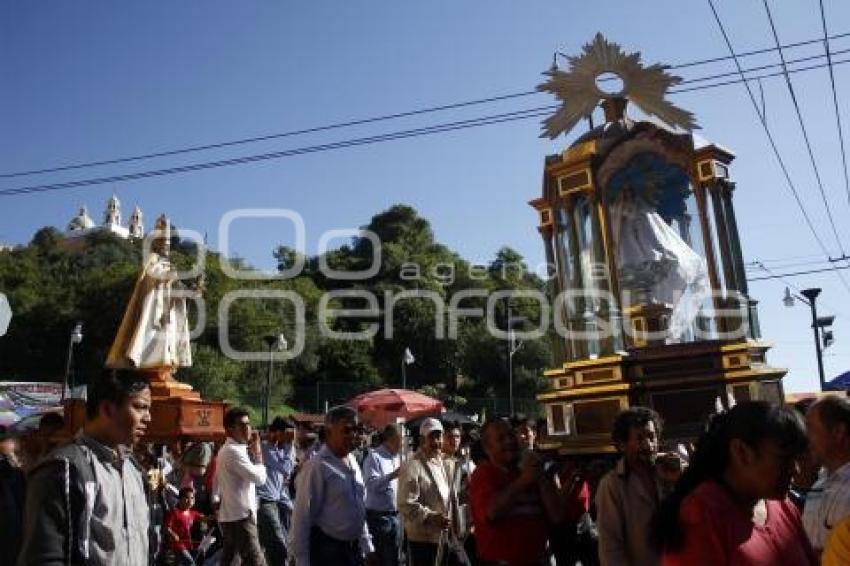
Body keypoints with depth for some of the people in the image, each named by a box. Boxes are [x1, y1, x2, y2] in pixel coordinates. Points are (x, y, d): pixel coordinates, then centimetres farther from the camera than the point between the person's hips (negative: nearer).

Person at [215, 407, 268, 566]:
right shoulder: (233, 451, -17)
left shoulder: (226, 450, 15)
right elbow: (259, 478, -21)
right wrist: (257, 453, -8)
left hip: (230, 515, 11)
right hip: (240, 516, -11)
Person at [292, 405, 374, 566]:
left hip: (354, 549, 8)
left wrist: (367, 545, 15)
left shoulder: (353, 462, 6)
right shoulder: (317, 467, -18)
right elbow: (302, 517, -16)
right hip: (326, 550, -7)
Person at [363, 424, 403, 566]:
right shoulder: (374, 457, -11)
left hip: (395, 516, 7)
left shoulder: (397, 458, 14)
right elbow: (372, 484, -24)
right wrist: (392, 475, -31)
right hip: (378, 516, -7)